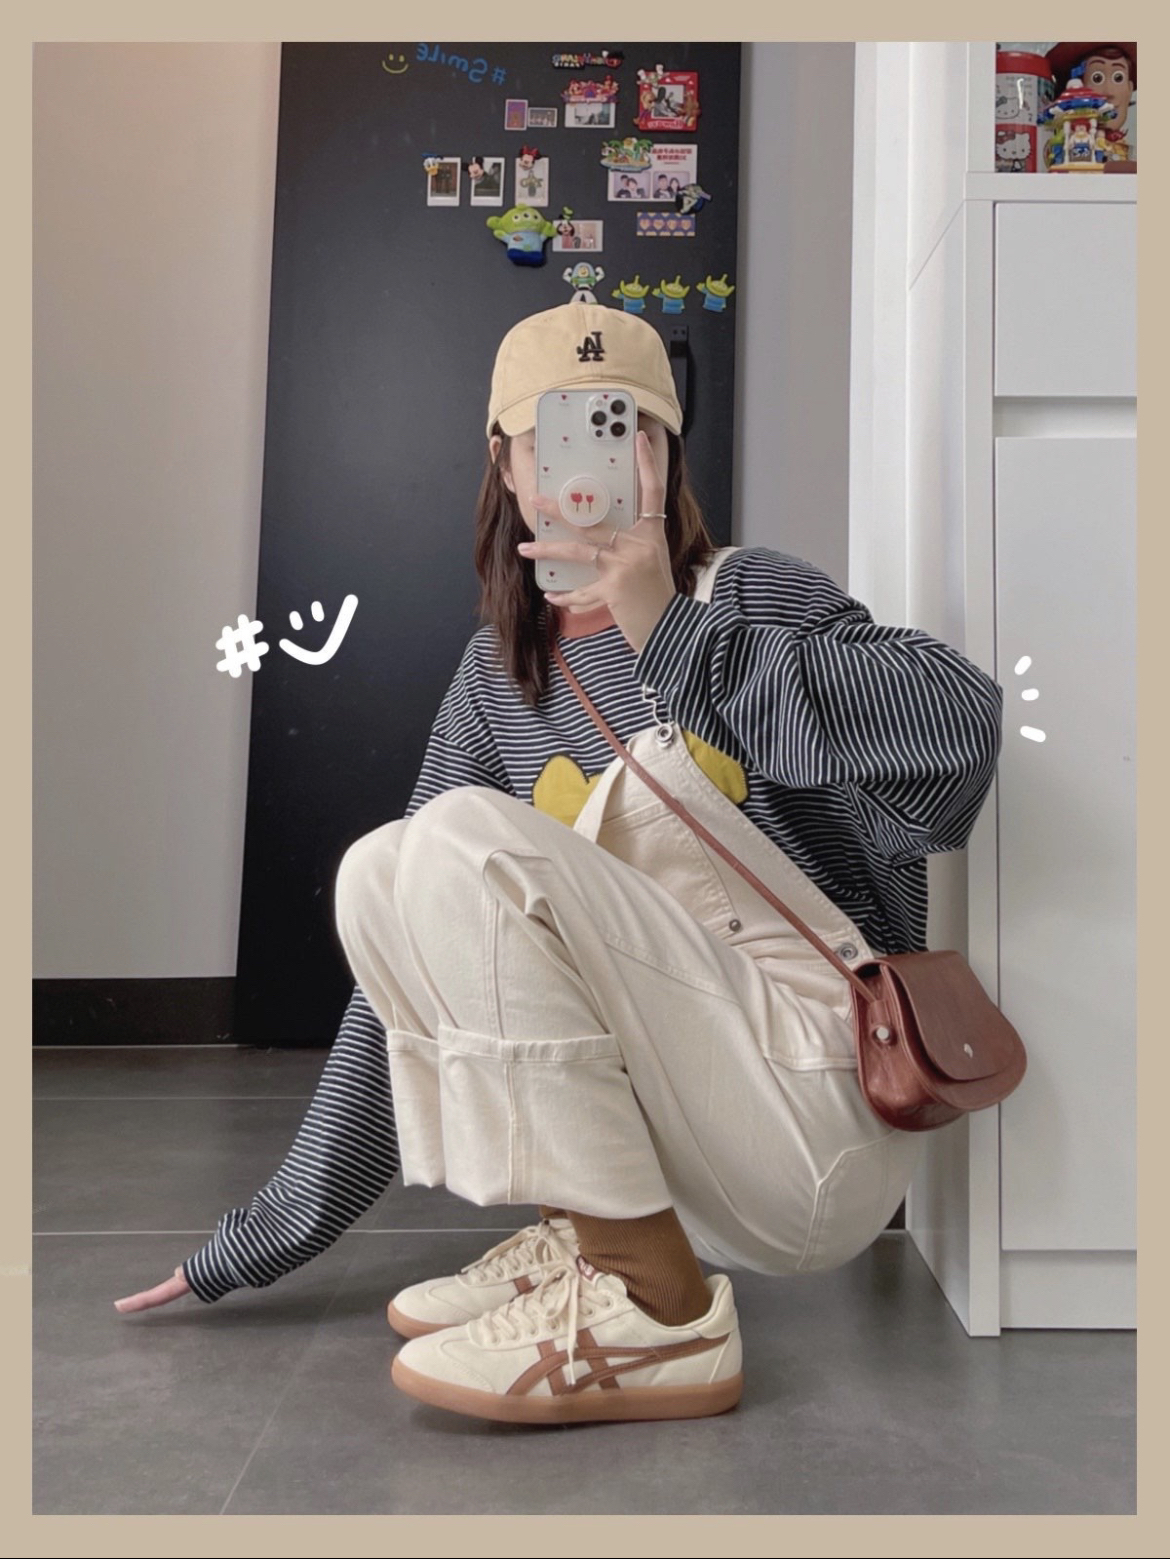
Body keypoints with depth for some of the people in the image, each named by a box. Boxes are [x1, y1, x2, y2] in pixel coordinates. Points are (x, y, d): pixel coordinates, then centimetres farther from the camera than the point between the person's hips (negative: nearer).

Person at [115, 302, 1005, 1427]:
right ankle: (576, 1240, -1)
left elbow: (959, 721, -23)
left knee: (462, 843, -19)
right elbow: (414, 961, 10)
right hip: (686, 1149, 6)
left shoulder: (750, 594, -2)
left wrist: (674, 634, -23)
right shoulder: (499, 677, 11)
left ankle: (661, 1315, -14)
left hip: (821, 1114, -5)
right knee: (378, 876, -2)